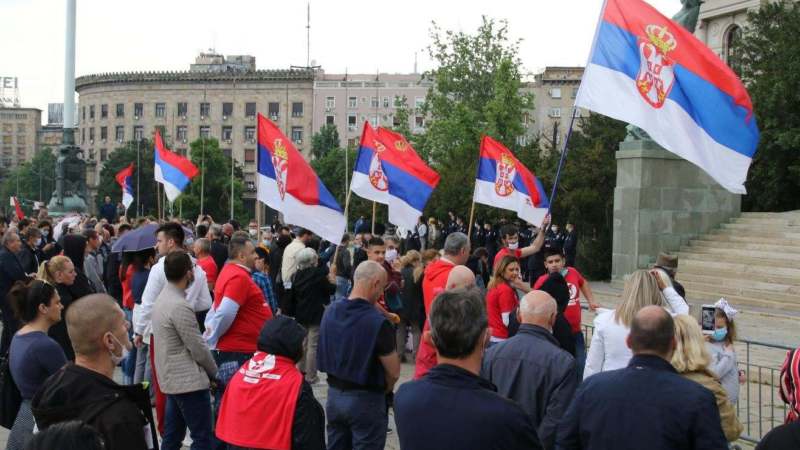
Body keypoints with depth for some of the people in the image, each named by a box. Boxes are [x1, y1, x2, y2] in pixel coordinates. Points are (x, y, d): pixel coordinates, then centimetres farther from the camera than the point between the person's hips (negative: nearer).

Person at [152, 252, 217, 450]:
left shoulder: (163, 298, 9)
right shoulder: (180, 306, -21)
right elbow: (198, 348, -17)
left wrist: (208, 370, 14)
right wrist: (215, 371, -1)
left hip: (172, 379, 10)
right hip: (189, 381, -10)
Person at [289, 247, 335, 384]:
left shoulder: (297, 275, 4)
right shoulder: (318, 274, -14)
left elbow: (294, 295, 10)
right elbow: (331, 290, -6)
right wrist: (332, 275, 6)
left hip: (301, 314, 6)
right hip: (316, 315, -6)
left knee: (303, 343, 19)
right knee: (313, 345, -1)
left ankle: (301, 371, 26)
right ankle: (310, 377, 2)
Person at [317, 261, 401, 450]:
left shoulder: (330, 311, -2)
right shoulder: (378, 322, -22)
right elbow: (394, 372, -15)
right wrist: (383, 390, 5)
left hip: (334, 394, 6)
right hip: (365, 400, -6)